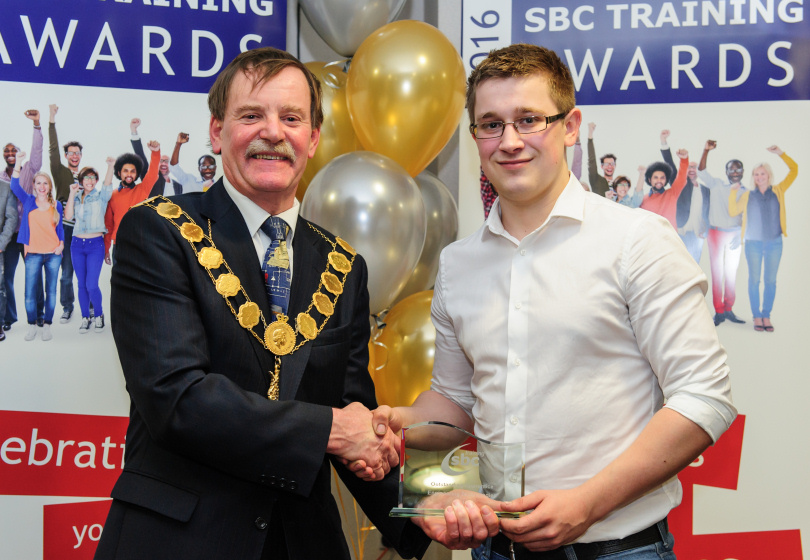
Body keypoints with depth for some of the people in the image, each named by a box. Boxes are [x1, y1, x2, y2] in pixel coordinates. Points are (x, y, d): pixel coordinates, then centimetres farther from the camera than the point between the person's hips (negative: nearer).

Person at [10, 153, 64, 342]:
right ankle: (32, 325, 11)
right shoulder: (28, 201, 7)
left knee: (51, 290, 3)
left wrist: (61, 244, 1)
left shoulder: (56, 205, 9)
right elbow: (15, 185, -6)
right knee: (30, 292, -3)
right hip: (33, 254, -1)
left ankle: (47, 326, 12)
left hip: (53, 254, 1)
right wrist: (18, 163, -14)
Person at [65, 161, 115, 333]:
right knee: (82, 285, 7)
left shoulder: (101, 196, 3)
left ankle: (98, 315, 11)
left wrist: (110, 166, -35)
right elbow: (68, 216, -2)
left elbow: (108, 184, -17)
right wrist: (72, 194, -5)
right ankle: (85, 318, 18)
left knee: (91, 285, -10)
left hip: (96, 244, -3)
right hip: (78, 243, 3)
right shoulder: (76, 198, 11)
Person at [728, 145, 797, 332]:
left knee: (770, 280, 3)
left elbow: (794, 171, 2)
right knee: (754, 280, 0)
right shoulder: (748, 195, 7)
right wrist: (733, 192, -9)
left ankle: (766, 316, 9)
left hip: (774, 243, 0)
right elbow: (733, 211, 3)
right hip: (753, 243, 0)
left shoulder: (778, 191, 7)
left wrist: (780, 153, -5)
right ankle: (756, 316, 7)